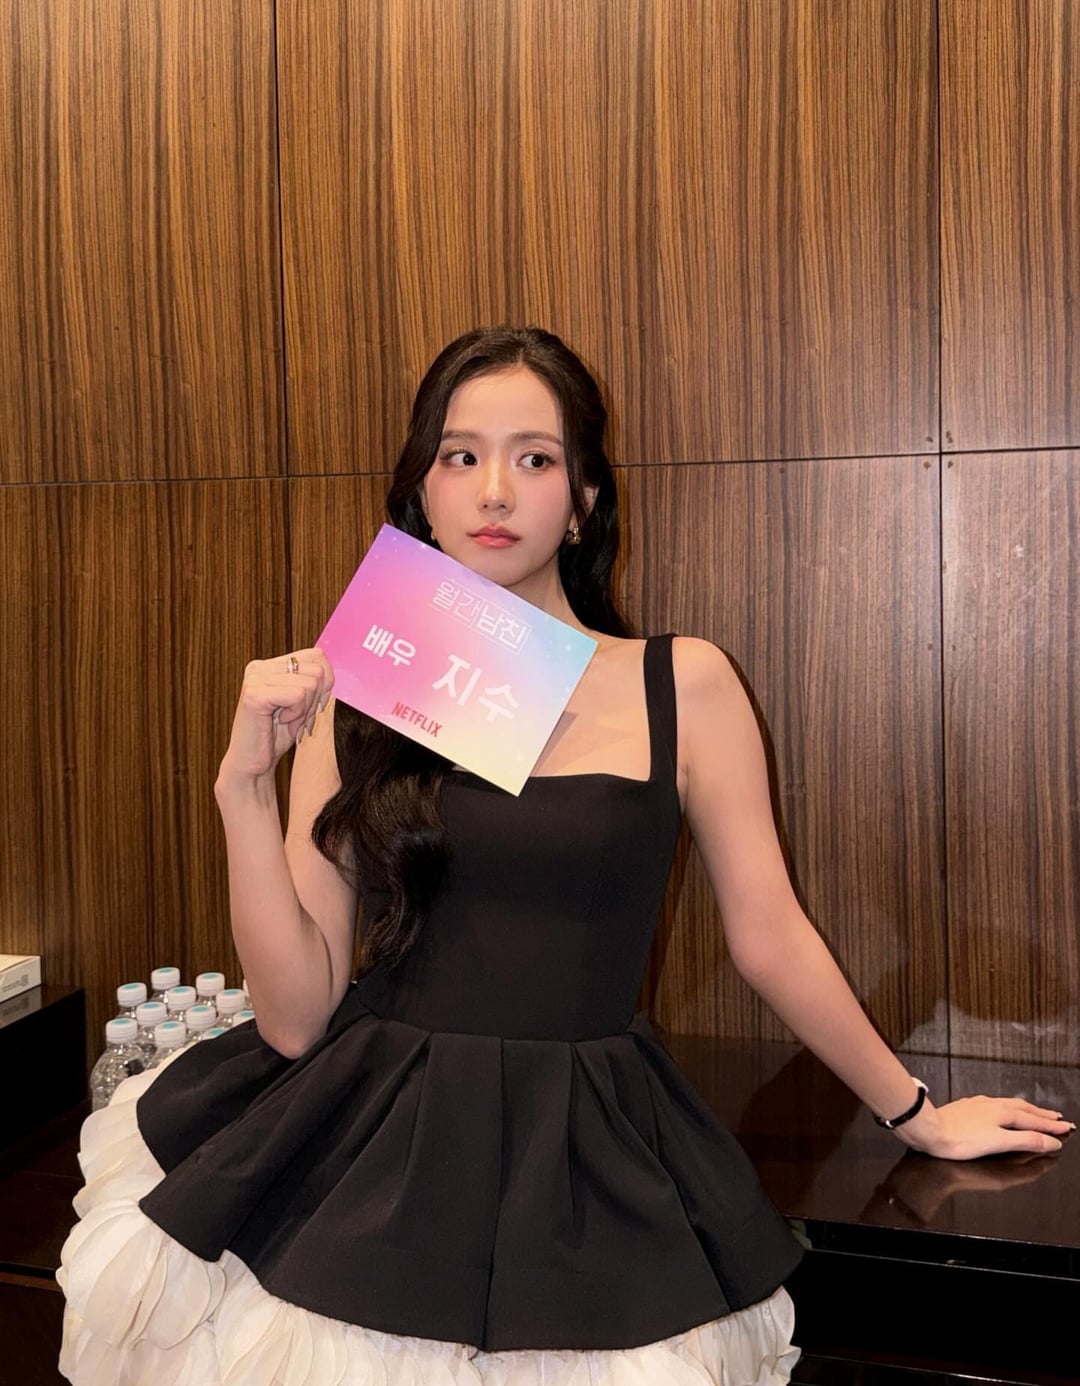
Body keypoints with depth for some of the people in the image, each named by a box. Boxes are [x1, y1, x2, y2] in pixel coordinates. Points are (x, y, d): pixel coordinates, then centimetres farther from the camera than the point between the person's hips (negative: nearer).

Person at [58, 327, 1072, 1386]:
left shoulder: (681, 685, -5)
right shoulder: (352, 701, -1)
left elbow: (769, 937, 5)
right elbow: (296, 1014, -6)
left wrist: (918, 1116, 13)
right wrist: (245, 782, -15)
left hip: (584, 1180, 0)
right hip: (369, 1148, 1)